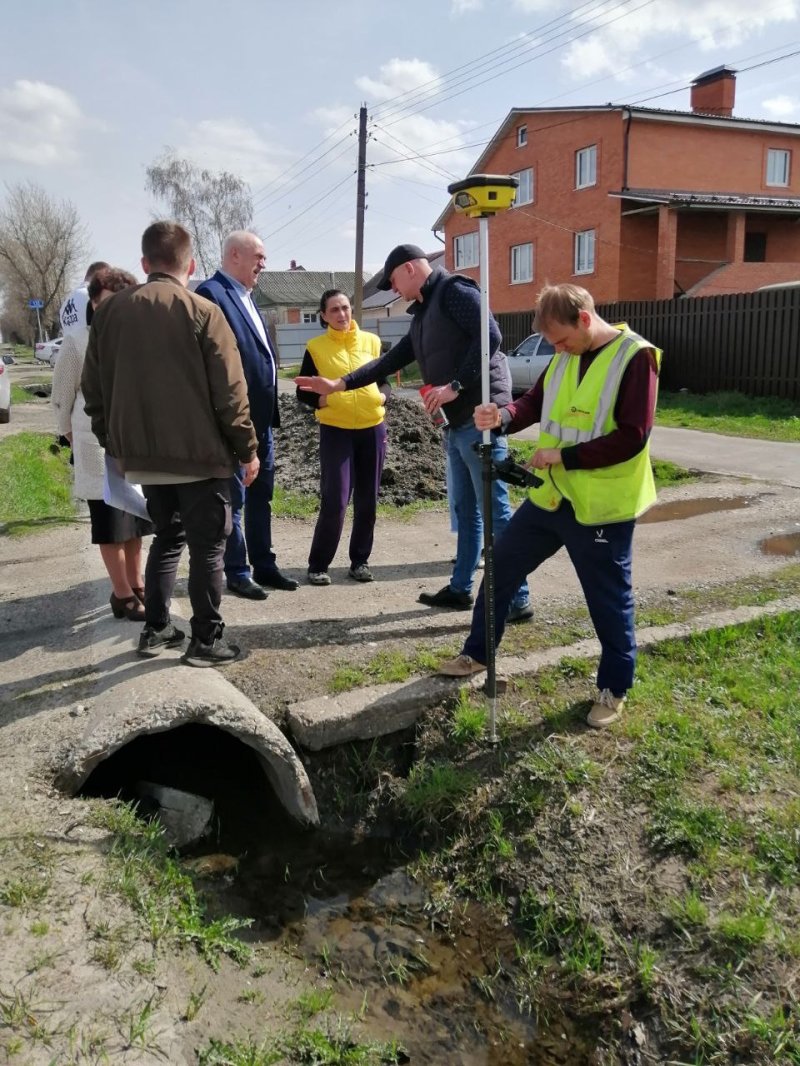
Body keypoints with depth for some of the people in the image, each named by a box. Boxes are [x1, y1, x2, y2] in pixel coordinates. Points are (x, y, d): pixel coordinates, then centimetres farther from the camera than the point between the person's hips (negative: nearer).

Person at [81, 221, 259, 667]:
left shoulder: (110, 311, 6)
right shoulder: (202, 312, -10)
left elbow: (94, 387, 10)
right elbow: (230, 392, -12)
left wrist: (114, 443, 19)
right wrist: (247, 448, -4)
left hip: (143, 454, 5)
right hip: (200, 454, -5)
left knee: (167, 536, 20)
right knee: (207, 546, 5)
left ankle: (156, 629, 23)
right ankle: (207, 640, 9)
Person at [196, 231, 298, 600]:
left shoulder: (245, 297, 16)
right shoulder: (211, 293, -12)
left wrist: (270, 410, 16)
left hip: (260, 417, 9)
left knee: (261, 494, 15)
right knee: (234, 497, 2)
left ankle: (264, 565, 25)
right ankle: (237, 572, 13)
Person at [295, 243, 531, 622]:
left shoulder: (453, 290, -7)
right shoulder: (423, 314, 22)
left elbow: (490, 335, -20)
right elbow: (391, 360, 27)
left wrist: (456, 385, -20)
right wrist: (339, 384, 24)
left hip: (480, 415, -10)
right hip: (458, 421, 10)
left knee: (495, 510, -7)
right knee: (466, 509, 14)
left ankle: (517, 599, 0)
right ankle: (460, 588, 24)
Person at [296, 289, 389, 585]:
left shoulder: (371, 341, 7)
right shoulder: (316, 347, 0)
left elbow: (384, 381, 13)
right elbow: (303, 392, 2)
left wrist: (381, 396, -8)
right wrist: (324, 400, -17)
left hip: (372, 429, 3)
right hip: (335, 431, -3)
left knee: (367, 501, 7)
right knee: (334, 500, -9)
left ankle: (360, 560, 21)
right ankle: (318, 564, 6)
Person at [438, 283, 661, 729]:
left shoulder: (636, 357, -16)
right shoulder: (565, 357, 7)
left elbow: (632, 437, -21)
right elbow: (534, 404, 11)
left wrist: (564, 455, -20)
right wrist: (503, 417, -12)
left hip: (602, 506, -7)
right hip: (551, 495, 7)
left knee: (608, 600, 7)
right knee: (500, 567, 13)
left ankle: (615, 688, 28)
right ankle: (477, 654, 31)